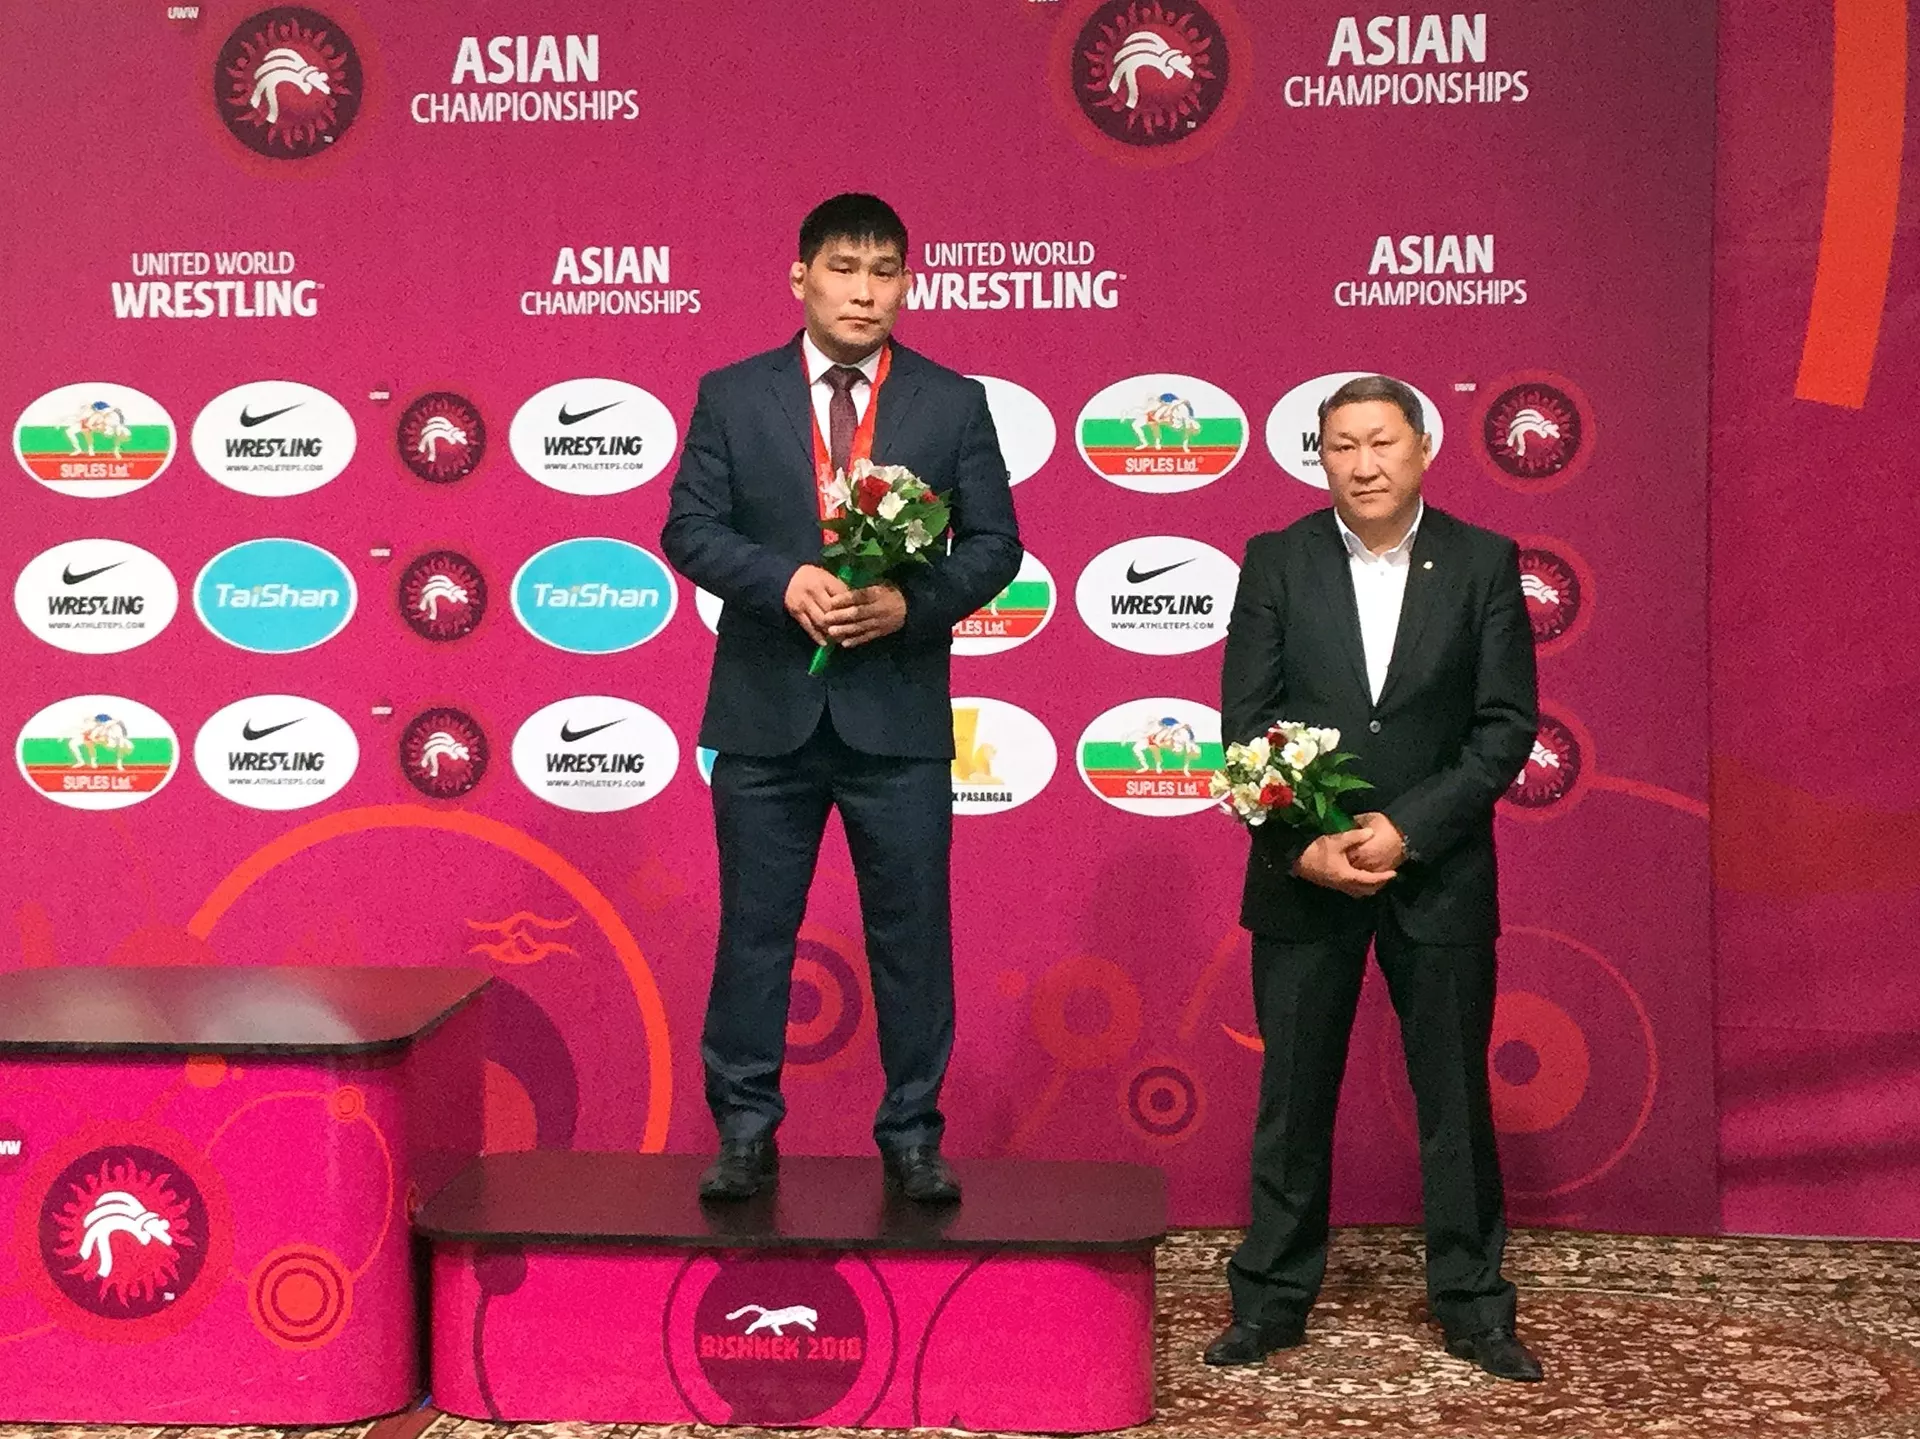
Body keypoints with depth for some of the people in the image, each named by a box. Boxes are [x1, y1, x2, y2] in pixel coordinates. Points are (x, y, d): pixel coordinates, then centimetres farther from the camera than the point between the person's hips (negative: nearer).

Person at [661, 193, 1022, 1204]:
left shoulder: (954, 403, 5)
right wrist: (786, 580, -17)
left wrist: (910, 601, -15)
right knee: (754, 929, 7)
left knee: (911, 932, 6)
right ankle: (745, 1133, 20)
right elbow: (689, 528, 0)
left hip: (899, 711, 0)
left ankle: (912, 1138, 19)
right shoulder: (731, 397, 4)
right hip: (767, 706, 0)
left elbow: (995, 542, 2)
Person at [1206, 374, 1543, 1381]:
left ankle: (1472, 1306, 22)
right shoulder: (1276, 562, 0)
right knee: (1292, 1098, 9)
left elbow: (1507, 726, -5)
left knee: (1456, 1099, 8)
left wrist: (1407, 830, -14)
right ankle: (1272, 1300, 21)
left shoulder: (1484, 562, -1)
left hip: (1439, 873, 0)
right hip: (1301, 874, 0)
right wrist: (1302, 846, -13)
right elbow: (1244, 724, -2)